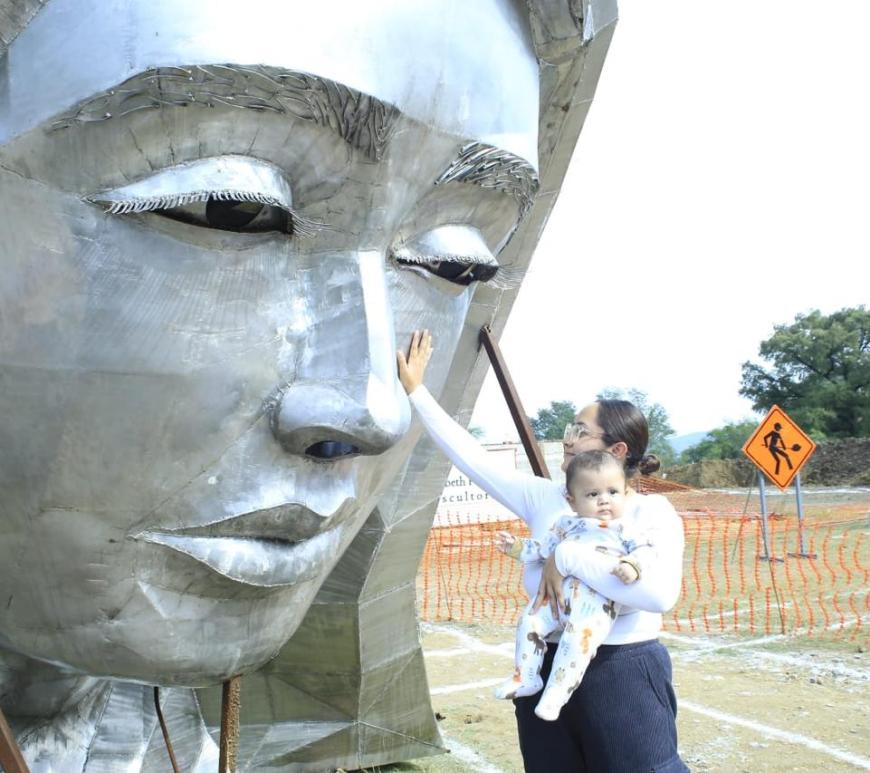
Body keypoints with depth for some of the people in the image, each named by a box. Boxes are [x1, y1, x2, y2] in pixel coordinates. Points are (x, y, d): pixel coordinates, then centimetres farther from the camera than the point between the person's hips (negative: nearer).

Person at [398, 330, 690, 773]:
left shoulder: (651, 512, -10)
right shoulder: (545, 499, 4)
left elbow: (658, 593, -28)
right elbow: (471, 457, 8)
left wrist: (566, 557, -21)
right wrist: (415, 390, 10)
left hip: (623, 676, -5)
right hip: (547, 672, 5)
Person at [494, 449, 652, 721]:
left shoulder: (625, 529, 11)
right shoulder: (567, 525, 22)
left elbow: (644, 550, 1)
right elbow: (544, 548, 28)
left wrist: (633, 565, -20)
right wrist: (518, 547, 15)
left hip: (598, 601, -5)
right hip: (559, 593, 5)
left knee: (578, 637, -26)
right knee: (529, 621, -7)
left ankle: (556, 694, -19)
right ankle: (525, 678, 9)